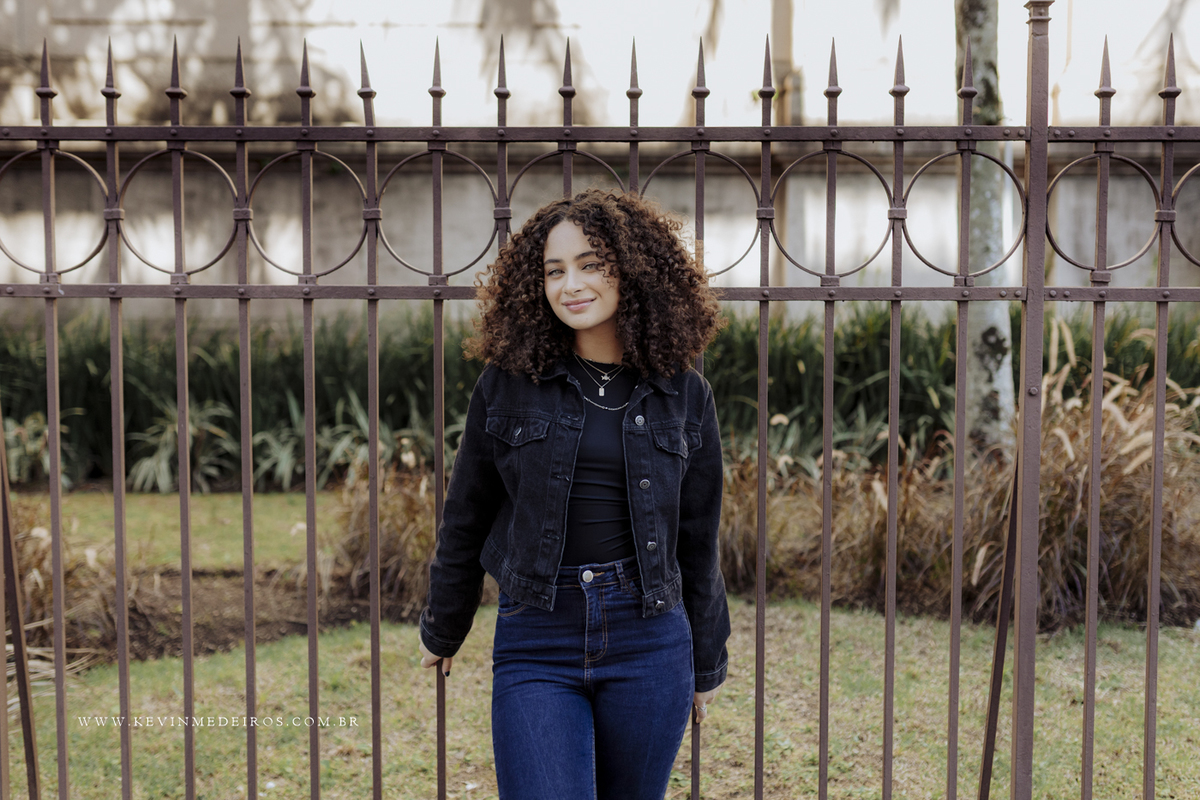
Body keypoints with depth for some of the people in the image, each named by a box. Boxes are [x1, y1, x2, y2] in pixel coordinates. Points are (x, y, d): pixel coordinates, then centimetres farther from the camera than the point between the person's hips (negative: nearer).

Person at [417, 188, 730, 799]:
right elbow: (466, 519, 10)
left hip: (649, 641, 1)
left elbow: (698, 541, 10)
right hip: (535, 641, -1)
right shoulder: (507, 384, 1)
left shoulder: (684, 395, 4)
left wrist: (707, 662, 16)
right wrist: (441, 631, 18)